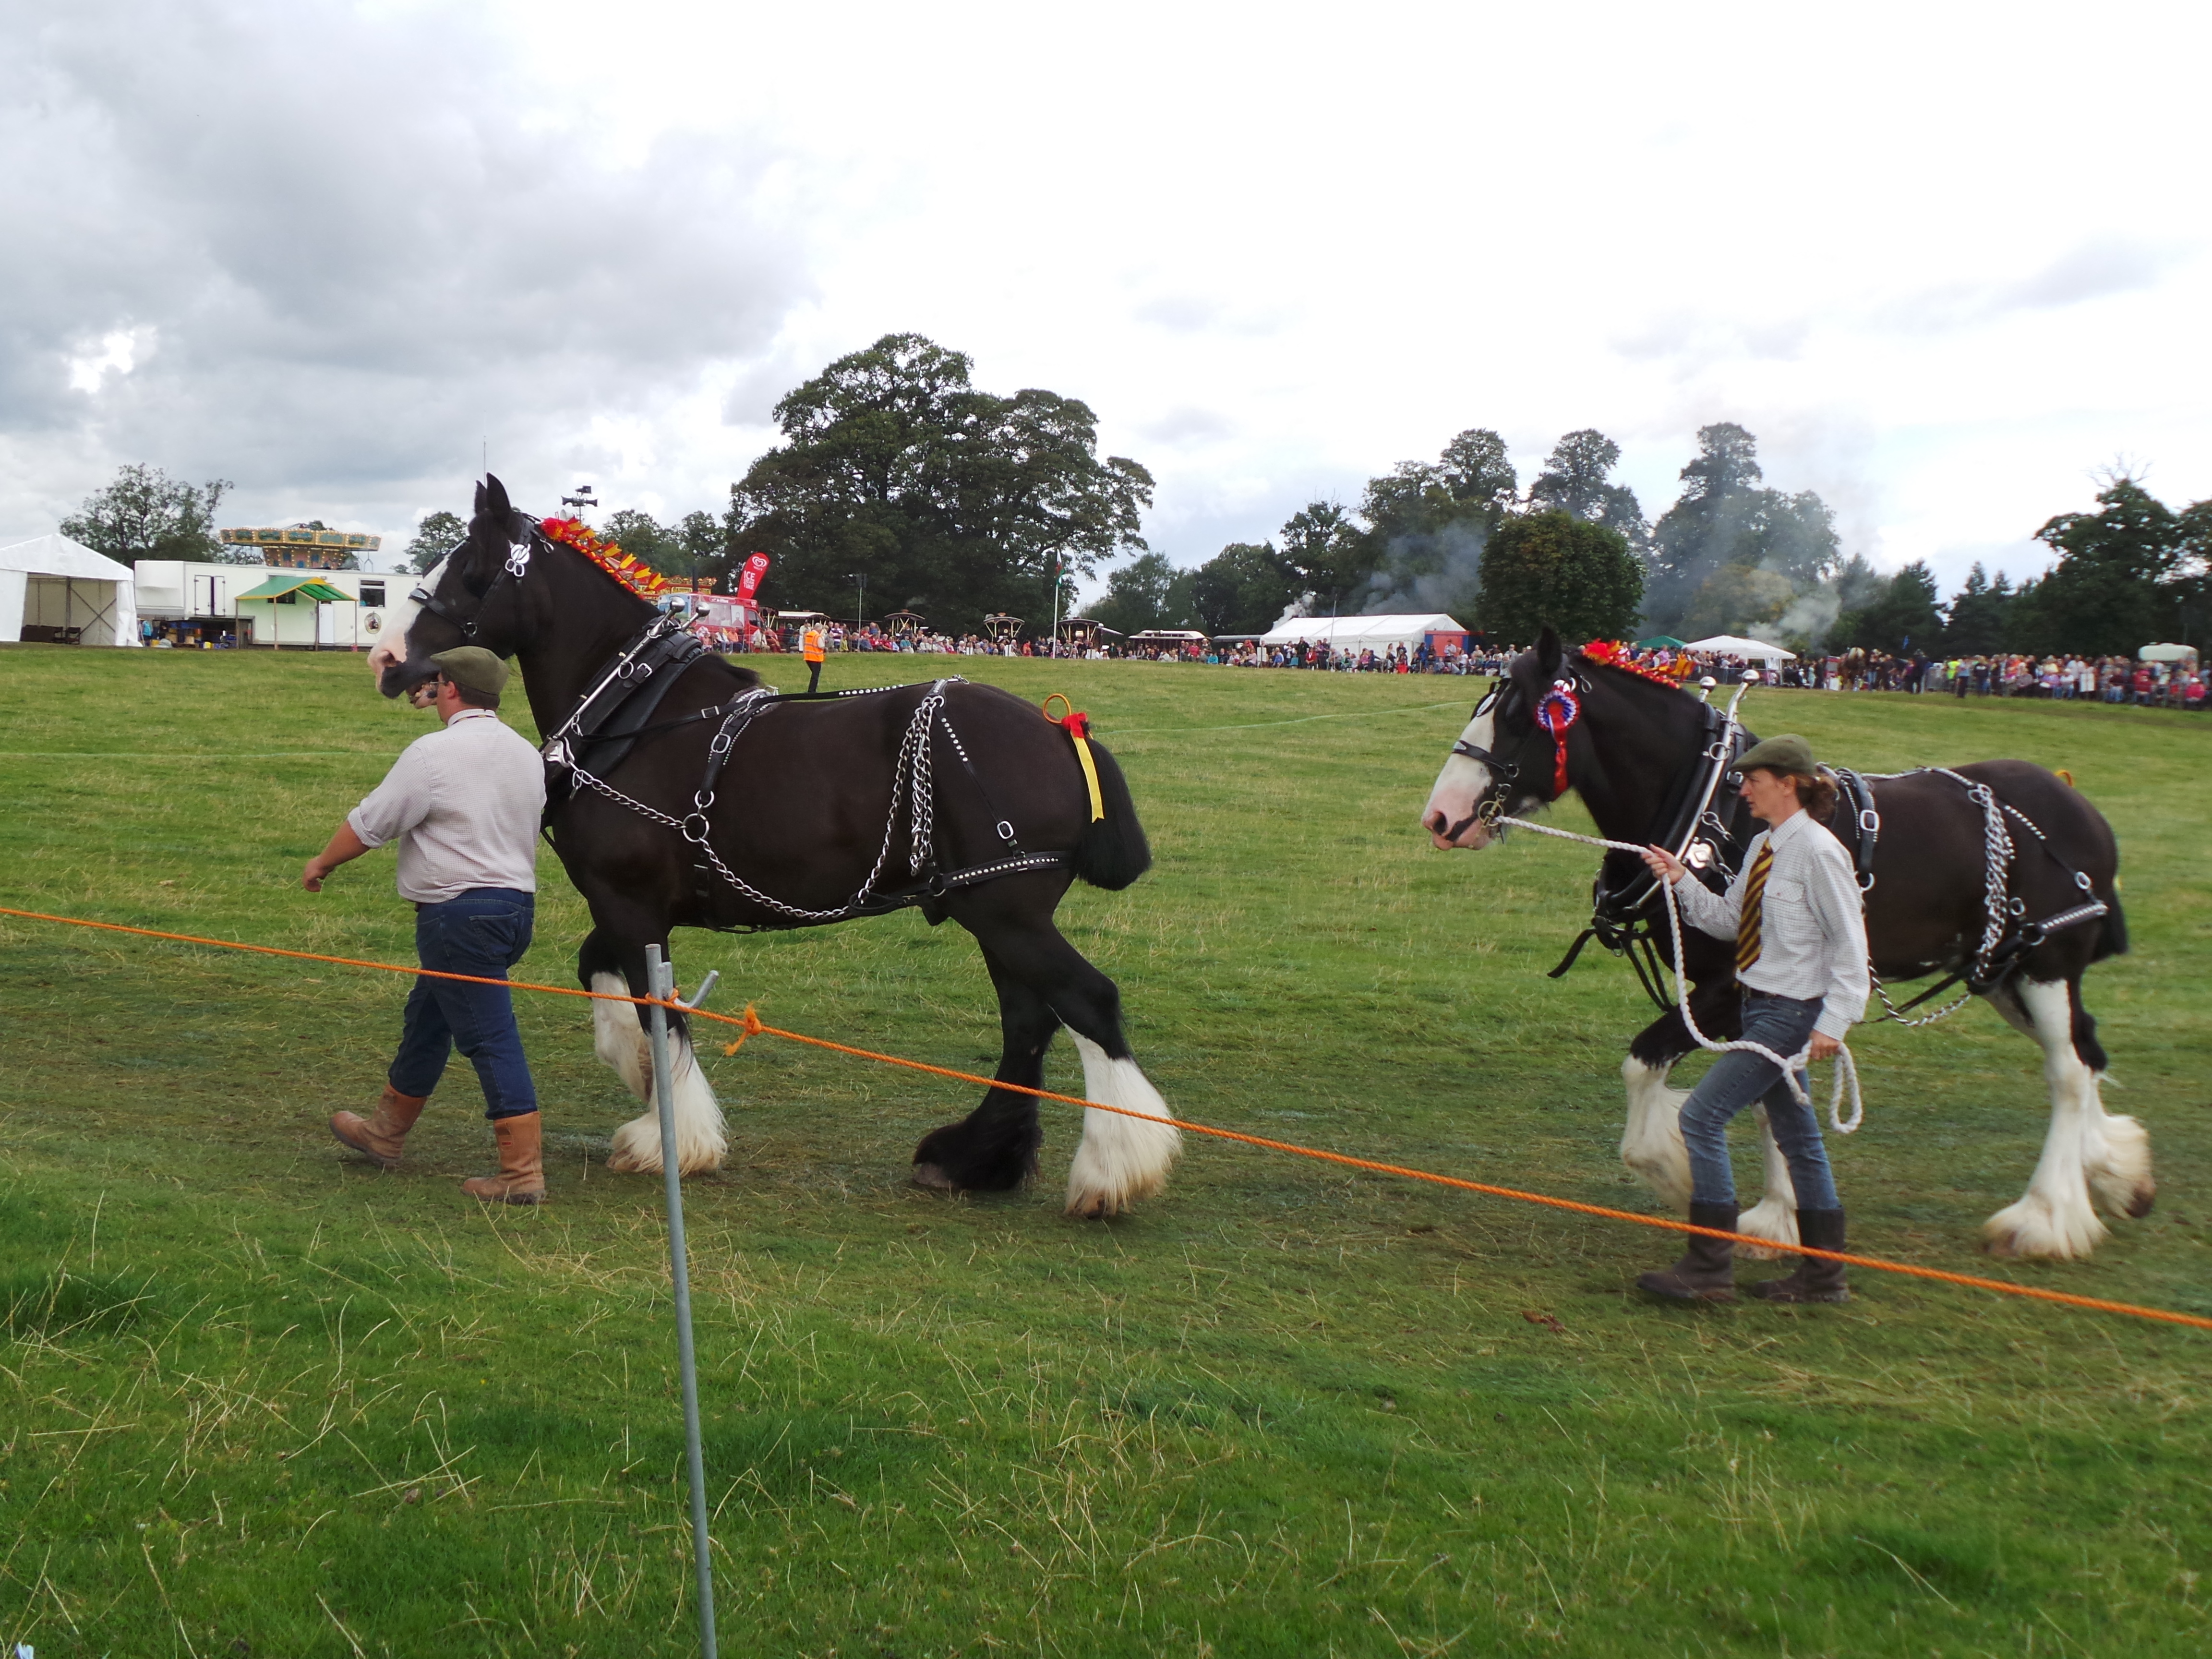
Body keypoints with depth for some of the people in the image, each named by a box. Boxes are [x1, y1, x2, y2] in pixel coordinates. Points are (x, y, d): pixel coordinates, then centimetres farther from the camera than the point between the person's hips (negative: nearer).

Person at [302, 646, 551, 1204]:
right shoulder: (528, 755, 10)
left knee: (491, 1039, -7)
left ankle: (523, 1173, -7)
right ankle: (385, 1133, 38)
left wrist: (323, 863, 11)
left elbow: (368, 824, -6)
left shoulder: (434, 753, -13)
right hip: (518, 902, 8)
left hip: (459, 912, -8)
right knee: (426, 1018, 23)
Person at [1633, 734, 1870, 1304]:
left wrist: (1833, 1022, -20)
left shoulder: (1818, 852, -16)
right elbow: (1730, 920, 13)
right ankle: (1822, 1274, 24)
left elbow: (1850, 943, -15)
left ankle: (1709, 1267, -6)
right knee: (1795, 1135, 14)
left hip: (1790, 1011, -9)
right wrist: (1681, 881, 0)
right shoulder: (1762, 848, 9)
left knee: (1702, 1115, -12)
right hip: (1761, 1003, 9)